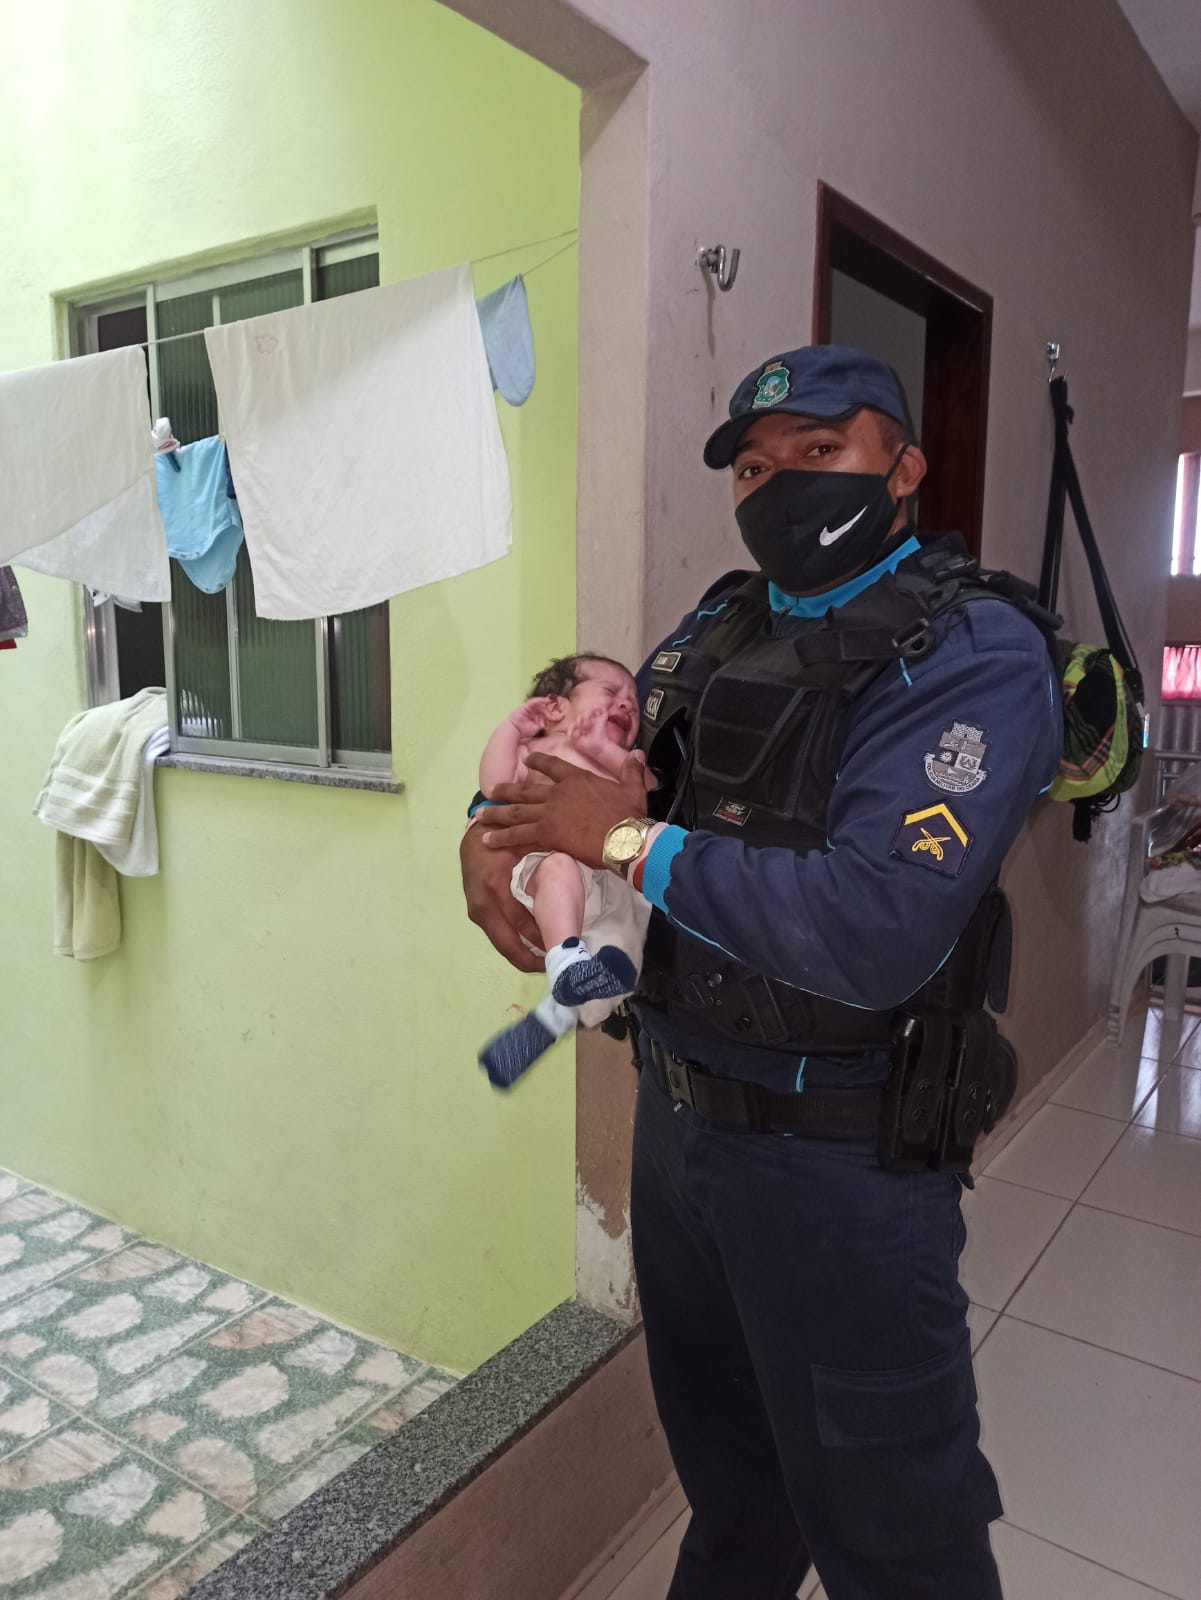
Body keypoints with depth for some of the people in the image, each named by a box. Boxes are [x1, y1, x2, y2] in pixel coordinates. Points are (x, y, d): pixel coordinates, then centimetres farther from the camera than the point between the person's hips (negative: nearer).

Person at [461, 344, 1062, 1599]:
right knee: (721, 1464, 29)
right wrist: (494, 827, -4)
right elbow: (579, 744, 17)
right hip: (677, 1106, 7)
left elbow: (874, 930, -30)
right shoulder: (724, 626, 6)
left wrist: (628, 840, -21)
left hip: (838, 1153, -6)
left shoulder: (975, 654, -17)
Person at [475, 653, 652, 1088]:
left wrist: (602, 749, 4)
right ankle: (567, 962, -48)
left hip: (623, 881, 4)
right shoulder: (534, 749, 28)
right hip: (554, 853, -3)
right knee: (558, 867, -39)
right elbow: (495, 784, 7)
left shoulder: (621, 761, 37)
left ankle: (555, 1015, -22)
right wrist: (512, 726, 12)